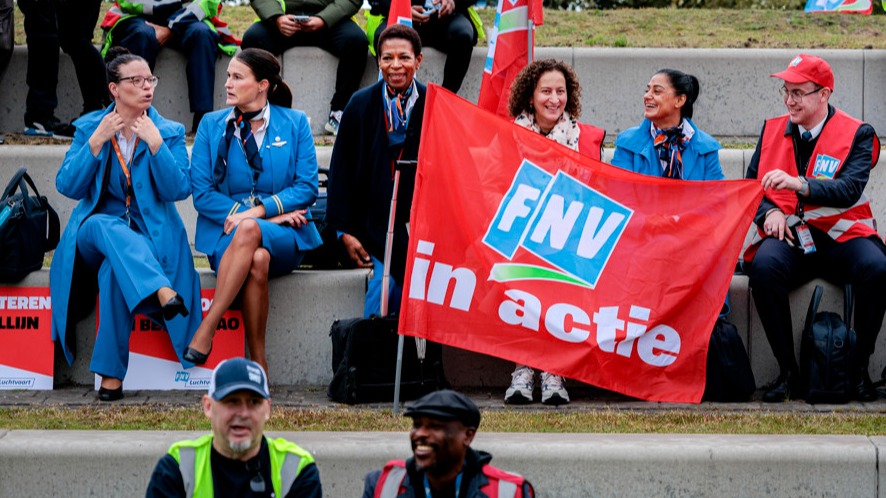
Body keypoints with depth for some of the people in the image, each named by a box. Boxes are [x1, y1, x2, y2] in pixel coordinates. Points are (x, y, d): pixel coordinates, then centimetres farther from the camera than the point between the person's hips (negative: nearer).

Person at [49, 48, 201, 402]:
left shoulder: (170, 132, 7)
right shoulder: (88, 127, 9)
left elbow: (179, 190, -5)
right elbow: (67, 187, -1)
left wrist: (155, 143, -14)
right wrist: (97, 141, -10)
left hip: (150, 237, -1)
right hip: (94, 234, 1)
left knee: (113, 271, -35)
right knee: (103, 225, -37)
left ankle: (111, 373, -34)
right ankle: (162, 291, -54)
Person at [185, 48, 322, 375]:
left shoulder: (295, 124, 7)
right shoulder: (212, 125, 9)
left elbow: (307, 187, 0)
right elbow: (202, 193, 2)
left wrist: (259, 211, -16)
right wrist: (274, 212, -9)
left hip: (283, 238, -1)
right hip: (226, 238, 1)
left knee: (249, 230, -37)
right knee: (256, 260, -36)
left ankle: (206, 329, -37)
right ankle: (257, 361, -33)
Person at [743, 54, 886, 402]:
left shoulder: (857, 134, 2)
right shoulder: (772, 130, 14)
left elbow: (851, 189, -13)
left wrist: (800, 185, -28)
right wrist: (769, 212, -7)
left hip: (841, 236, -2)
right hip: (788, 236, 2)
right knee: (764, 266, -34)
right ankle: (788, 371, -24)